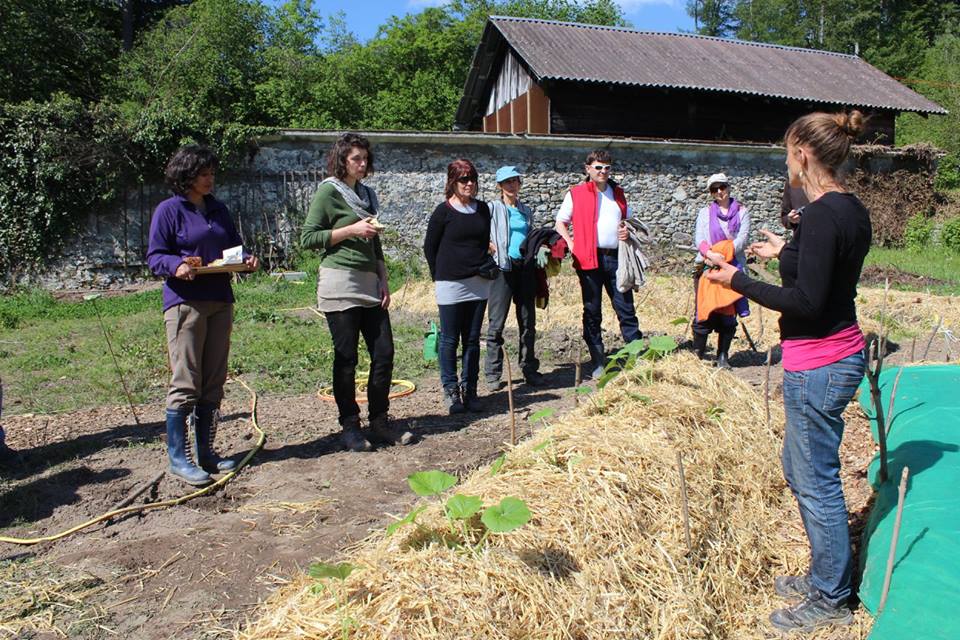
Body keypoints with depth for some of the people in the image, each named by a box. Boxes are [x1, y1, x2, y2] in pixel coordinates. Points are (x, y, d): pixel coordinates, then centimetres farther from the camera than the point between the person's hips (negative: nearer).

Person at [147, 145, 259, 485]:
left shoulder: (218, 209, 16)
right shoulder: (169, 210, -2)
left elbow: (234, 246, 21)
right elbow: (154, 256, -5)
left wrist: (247, 259, 0)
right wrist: (177, 265, -25)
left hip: (220, 301, 7)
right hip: (185, 302, -6)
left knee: (213, 382, 10)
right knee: (185, 383, -5)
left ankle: (205, 452, 20)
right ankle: (177, 457, 7)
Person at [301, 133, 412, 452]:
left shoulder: (367, 194, 19)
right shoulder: (328, 191, -2)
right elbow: (308, 238, -8)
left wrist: (383, 283, 13)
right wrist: (352, 229, -12)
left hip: (369, 284, 7)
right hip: (340, 284, -7)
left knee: (384, 353, 3)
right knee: (346, 357, -1)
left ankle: (379, 422, 15)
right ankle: (350, 426, 11)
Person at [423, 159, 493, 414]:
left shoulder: (483, 209, 9)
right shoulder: (443, 211, -6)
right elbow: (429, 247, 0)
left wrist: (485, 266, 13)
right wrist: (439, 277, 1)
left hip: (479, 283, 5)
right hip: (451, 285, -5)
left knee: (472, 340, 9)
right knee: (450, 340, 3)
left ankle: (469, 390, 18)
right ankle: (450, 391, 15)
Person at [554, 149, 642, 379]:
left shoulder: (618, 193, 16)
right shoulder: (576, 193, 3)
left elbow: (629, 219, 27)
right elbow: (561, 222, 6)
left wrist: (628, 230, 4)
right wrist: (571, 244, -8)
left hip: (616, 258, 3)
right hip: (589, 259, -3)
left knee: (626, 308, 3)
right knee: (592, 312, 4)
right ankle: (597, 363, 13)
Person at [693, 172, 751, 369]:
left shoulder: (742, 212, 12)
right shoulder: (705, 212, 15)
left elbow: (743, 237, -2)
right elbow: (698, 237, 1)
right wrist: (709, 253, -20)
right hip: (707, 266, 0)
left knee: (728, 314, 1)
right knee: (704, 312, -5)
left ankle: (723, 356, 9)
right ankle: (697, 354, 3)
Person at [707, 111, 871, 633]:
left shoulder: (823, 215, -20)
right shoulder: (852, 210, 9)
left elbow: (806, 301, -23)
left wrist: (739, 281, -15)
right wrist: (785, 253, 27)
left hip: (818, 364, -10)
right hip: (840, 354, 10)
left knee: (816, 480, 4)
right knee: (801, 469, 22)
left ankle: (830, 600, 22)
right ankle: (824, 575, 37)